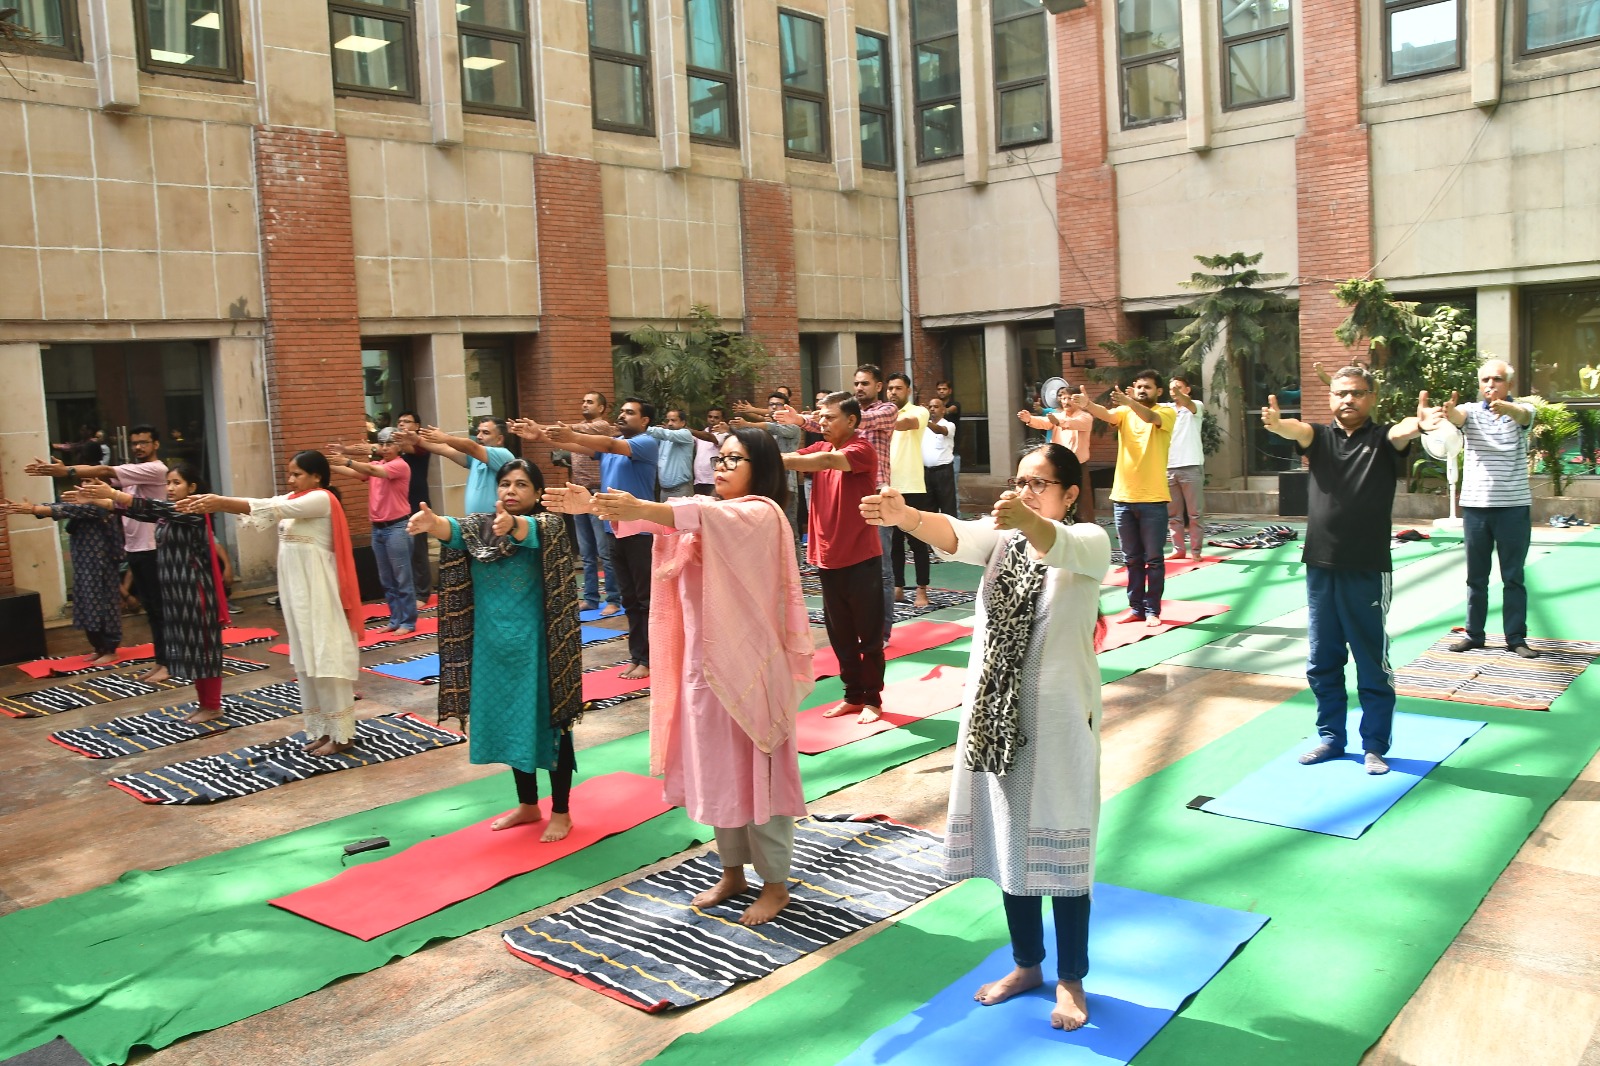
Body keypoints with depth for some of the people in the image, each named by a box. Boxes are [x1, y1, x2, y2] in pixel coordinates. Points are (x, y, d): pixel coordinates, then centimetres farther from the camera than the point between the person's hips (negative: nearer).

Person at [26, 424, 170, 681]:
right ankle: (161, 661, 16)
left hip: (152, 549, -9)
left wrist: (66, 472, -24)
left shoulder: (156, 469, -12)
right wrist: (59, 468, -11)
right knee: (150, 608, 11)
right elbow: (103, 473, 2)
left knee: (161, 608, -3)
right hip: (133, 548, 9)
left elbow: (106, 472, -20)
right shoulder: (131, 470, 16)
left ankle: (169, 663, 1)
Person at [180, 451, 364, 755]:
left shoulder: (321, 499, -11)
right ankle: (321, 729, 19)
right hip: (295, 589, 9)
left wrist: (221, 502, -26)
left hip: (317, 590, -9)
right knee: (306, 660, 11)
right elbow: (260, 511, 2)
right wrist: (213, 503, -12)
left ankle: (341, 734, 2)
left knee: (327, 658, -5)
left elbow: (271, 508, -21)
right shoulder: (292, 500, 15)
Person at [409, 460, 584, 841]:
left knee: (550, 721, 3)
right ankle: (528, 804, 32)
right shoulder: (481, 526, 4)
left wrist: (512, 525, -56)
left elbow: (530, 531, -33)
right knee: (511, 722, 15)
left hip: (536, 644, -5)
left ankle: (560, 812, 18)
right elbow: (454, 529, -18)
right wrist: (431, 522, -41)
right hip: (494, 643, 5)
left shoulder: (548, 524, -9)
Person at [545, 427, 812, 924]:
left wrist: (641, 509, -45)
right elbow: (665, 518, -1)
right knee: (717, 770, 15)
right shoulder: (706, 511, 14)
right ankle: (732, 870, 29)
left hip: (748, 662, -8)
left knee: (756, 772, 1)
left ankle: (775, 883, 14)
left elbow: (709, 519, -32)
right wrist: (596, 505, -17)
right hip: (703, 661, 8)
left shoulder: (761, 514, -12)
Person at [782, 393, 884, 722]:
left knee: (869, 634, 6)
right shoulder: (820, 449, 9)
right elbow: (792, 459, -5)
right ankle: (853, 695, 26)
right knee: (840, 634, 14)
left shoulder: (862, 450, -13)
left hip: (861, 559, -6)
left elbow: (828, 461, -31)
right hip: (828, 558, 7)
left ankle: (873, 699, 16)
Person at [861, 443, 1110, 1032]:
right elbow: (955, 537, -16)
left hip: (1058, 713, -5)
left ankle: (1070, 980, 22)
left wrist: (1025, 518, -55)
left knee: (1059, 846, 4)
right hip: (994, 709, 5)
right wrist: (905, 515, -37)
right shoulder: (1002, 534, 6)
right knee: (1008, 841, 15)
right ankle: (1026, 964, 33)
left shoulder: (1090, 541, -7)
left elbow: (1059, 547, -32)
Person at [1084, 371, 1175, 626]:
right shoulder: (1124, 412, 9)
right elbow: (1106, 415, -13)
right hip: (1123, 497, 4)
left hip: (1153, 499, -4)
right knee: (1132, 558, 11)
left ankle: (1152, 610, 9)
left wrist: (1128, 401, -43)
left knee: (1154, 558, 2)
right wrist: (1087, 404, -35)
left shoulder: (1166, 413, -1)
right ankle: (1136, 608, 19)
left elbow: (1150, 417, -24)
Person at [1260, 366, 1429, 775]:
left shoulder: (1382, 439, 0)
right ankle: (1330, 737, 28)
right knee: (1322, 663, 13)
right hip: (1320, 567, 3)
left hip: (1368, 570, -3)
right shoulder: (1319, 436, 6)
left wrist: (1418, 424, -48)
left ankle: (1375, 746, 17)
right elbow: (1297, 430, -17)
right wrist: (1276, 423, -42)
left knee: (1373, 665, 4)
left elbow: (1401, 432, -23)